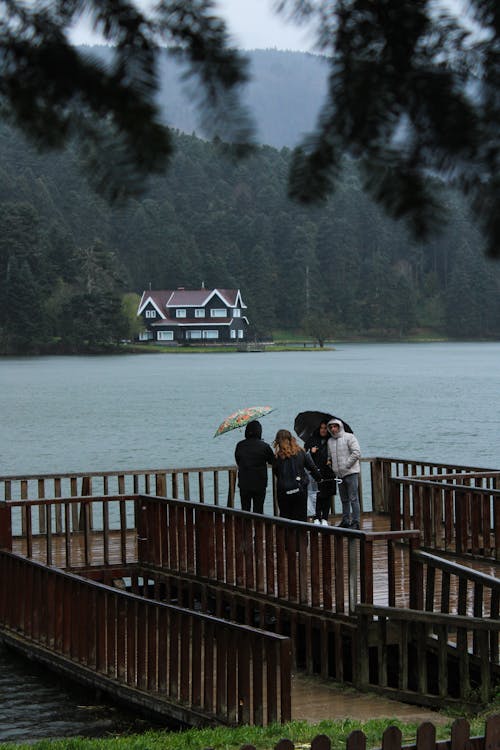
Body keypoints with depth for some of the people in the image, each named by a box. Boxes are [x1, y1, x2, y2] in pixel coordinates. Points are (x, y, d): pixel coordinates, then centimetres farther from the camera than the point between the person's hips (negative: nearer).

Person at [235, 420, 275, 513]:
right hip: (259, 484, -2)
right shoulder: (264, 446, -11)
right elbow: (273, 462, 2)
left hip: (244, 483, 2)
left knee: (245, 510, 10)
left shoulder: (240, 445, -4)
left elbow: (237, 461, 8)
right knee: (258, 510, 5)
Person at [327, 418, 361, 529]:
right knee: (344, 500, 13)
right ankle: (345, 521, 20)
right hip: (339, 474, 7)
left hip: (351, 472, -7)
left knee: (353, 499, -8)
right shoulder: (330, 441, 14)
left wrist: (346, 465, -14)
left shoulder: (349, 437, -5)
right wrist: (332, 468, 8)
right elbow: (330, 457, 23)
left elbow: (356, 453, -13)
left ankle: (355, 522, -7)